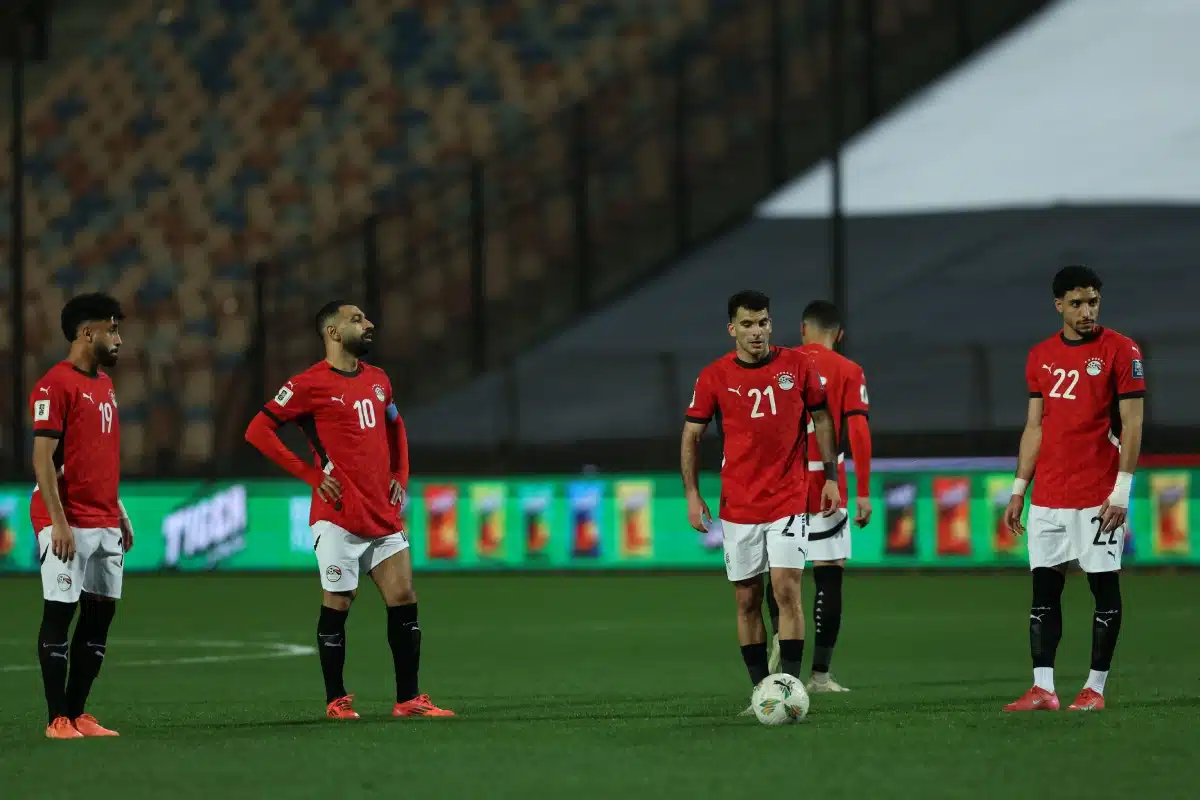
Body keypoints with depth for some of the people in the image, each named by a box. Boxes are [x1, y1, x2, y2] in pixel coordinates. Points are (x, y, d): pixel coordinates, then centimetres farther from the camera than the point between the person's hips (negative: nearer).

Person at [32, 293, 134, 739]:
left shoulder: (104, 384, 16)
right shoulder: (55, 385, -11)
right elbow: (42, 459, -15)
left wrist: (119, 513, 19)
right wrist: (58, 524, -19)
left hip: (105, 523, 8)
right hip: (67, 524, -8)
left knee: (101, 614, 7)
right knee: (59, 613, -4)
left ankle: (77, 713, 13)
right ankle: (58, 719, -2)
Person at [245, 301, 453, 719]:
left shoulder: (378, 380, 13)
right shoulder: (309, 385, -8)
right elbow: (258, 430, -8)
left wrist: (399, 476, 13)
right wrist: (311, 474, -11)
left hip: (384, 517, 6)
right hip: (339, 517, -6)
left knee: (403, 599, 2)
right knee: (337, 605, 0)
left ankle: (408, 698, 8)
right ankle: (336, 700, 10)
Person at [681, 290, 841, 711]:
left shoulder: (797, 365, 0)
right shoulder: (715, 376, -1)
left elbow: (821, 419, 10)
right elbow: (691, 435, 5)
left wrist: (830, 477, 4)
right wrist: (692, 494, -3)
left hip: (789, 499, -1)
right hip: (738, 506, 1)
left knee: (787, 590, -12)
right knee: (747, 600, 4)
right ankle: (760, 690, 12)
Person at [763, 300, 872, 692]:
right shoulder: (848, 372, 0)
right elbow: (858, 433, -7)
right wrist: (863, 493, -5)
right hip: (827, 489, -2)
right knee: (828, 575, 2)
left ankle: (781, 634, -10)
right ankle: (820, 674, -1)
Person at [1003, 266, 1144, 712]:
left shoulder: (1120, 351, -4)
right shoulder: (1041, 356, 11)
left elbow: (1132, 425, -7)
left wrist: (1121, 491, -13)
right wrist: (1019, 489, 11)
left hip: (1098, 497, -5)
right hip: (1047, 498, 5)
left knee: (1104, 588, -1)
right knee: (1044, 588, 1)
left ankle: (1095, 687, 4)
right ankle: (1042, 689, 1)